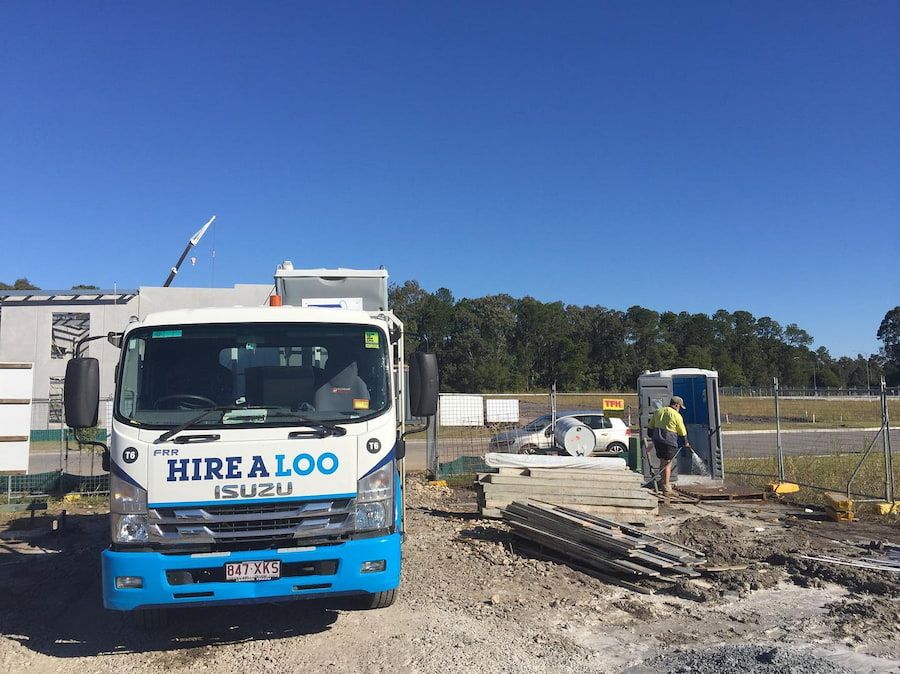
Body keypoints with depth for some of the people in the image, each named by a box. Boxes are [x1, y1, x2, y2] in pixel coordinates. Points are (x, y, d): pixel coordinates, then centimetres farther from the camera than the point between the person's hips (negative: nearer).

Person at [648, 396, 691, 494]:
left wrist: (652, 438, 26)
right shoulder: (676, 415, -6)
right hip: (669, 441, -6)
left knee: (663, 460, 16)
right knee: (667, 463, 0)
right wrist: (686, 443, 17)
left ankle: (665, 481, 21)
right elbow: (682, 432, 1)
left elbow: (651, 426, 16)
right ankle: (666, 485, 1)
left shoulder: (658, 411, 11)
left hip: (657, 439, 6)